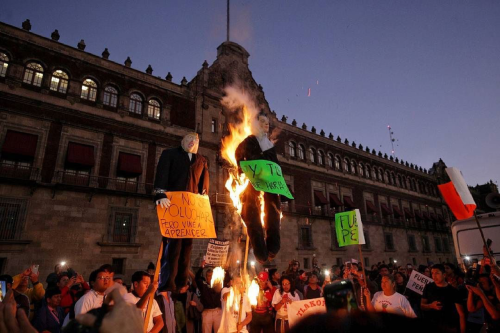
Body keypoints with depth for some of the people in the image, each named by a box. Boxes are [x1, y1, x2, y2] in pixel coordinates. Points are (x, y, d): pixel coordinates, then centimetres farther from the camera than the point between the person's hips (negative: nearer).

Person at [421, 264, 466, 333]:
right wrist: (431, 306, -16)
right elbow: (422, 306, 3)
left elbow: (461, 314, -8)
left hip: (449, 327, -1)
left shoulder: (453, 291, -5)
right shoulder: (428, 288, -1)